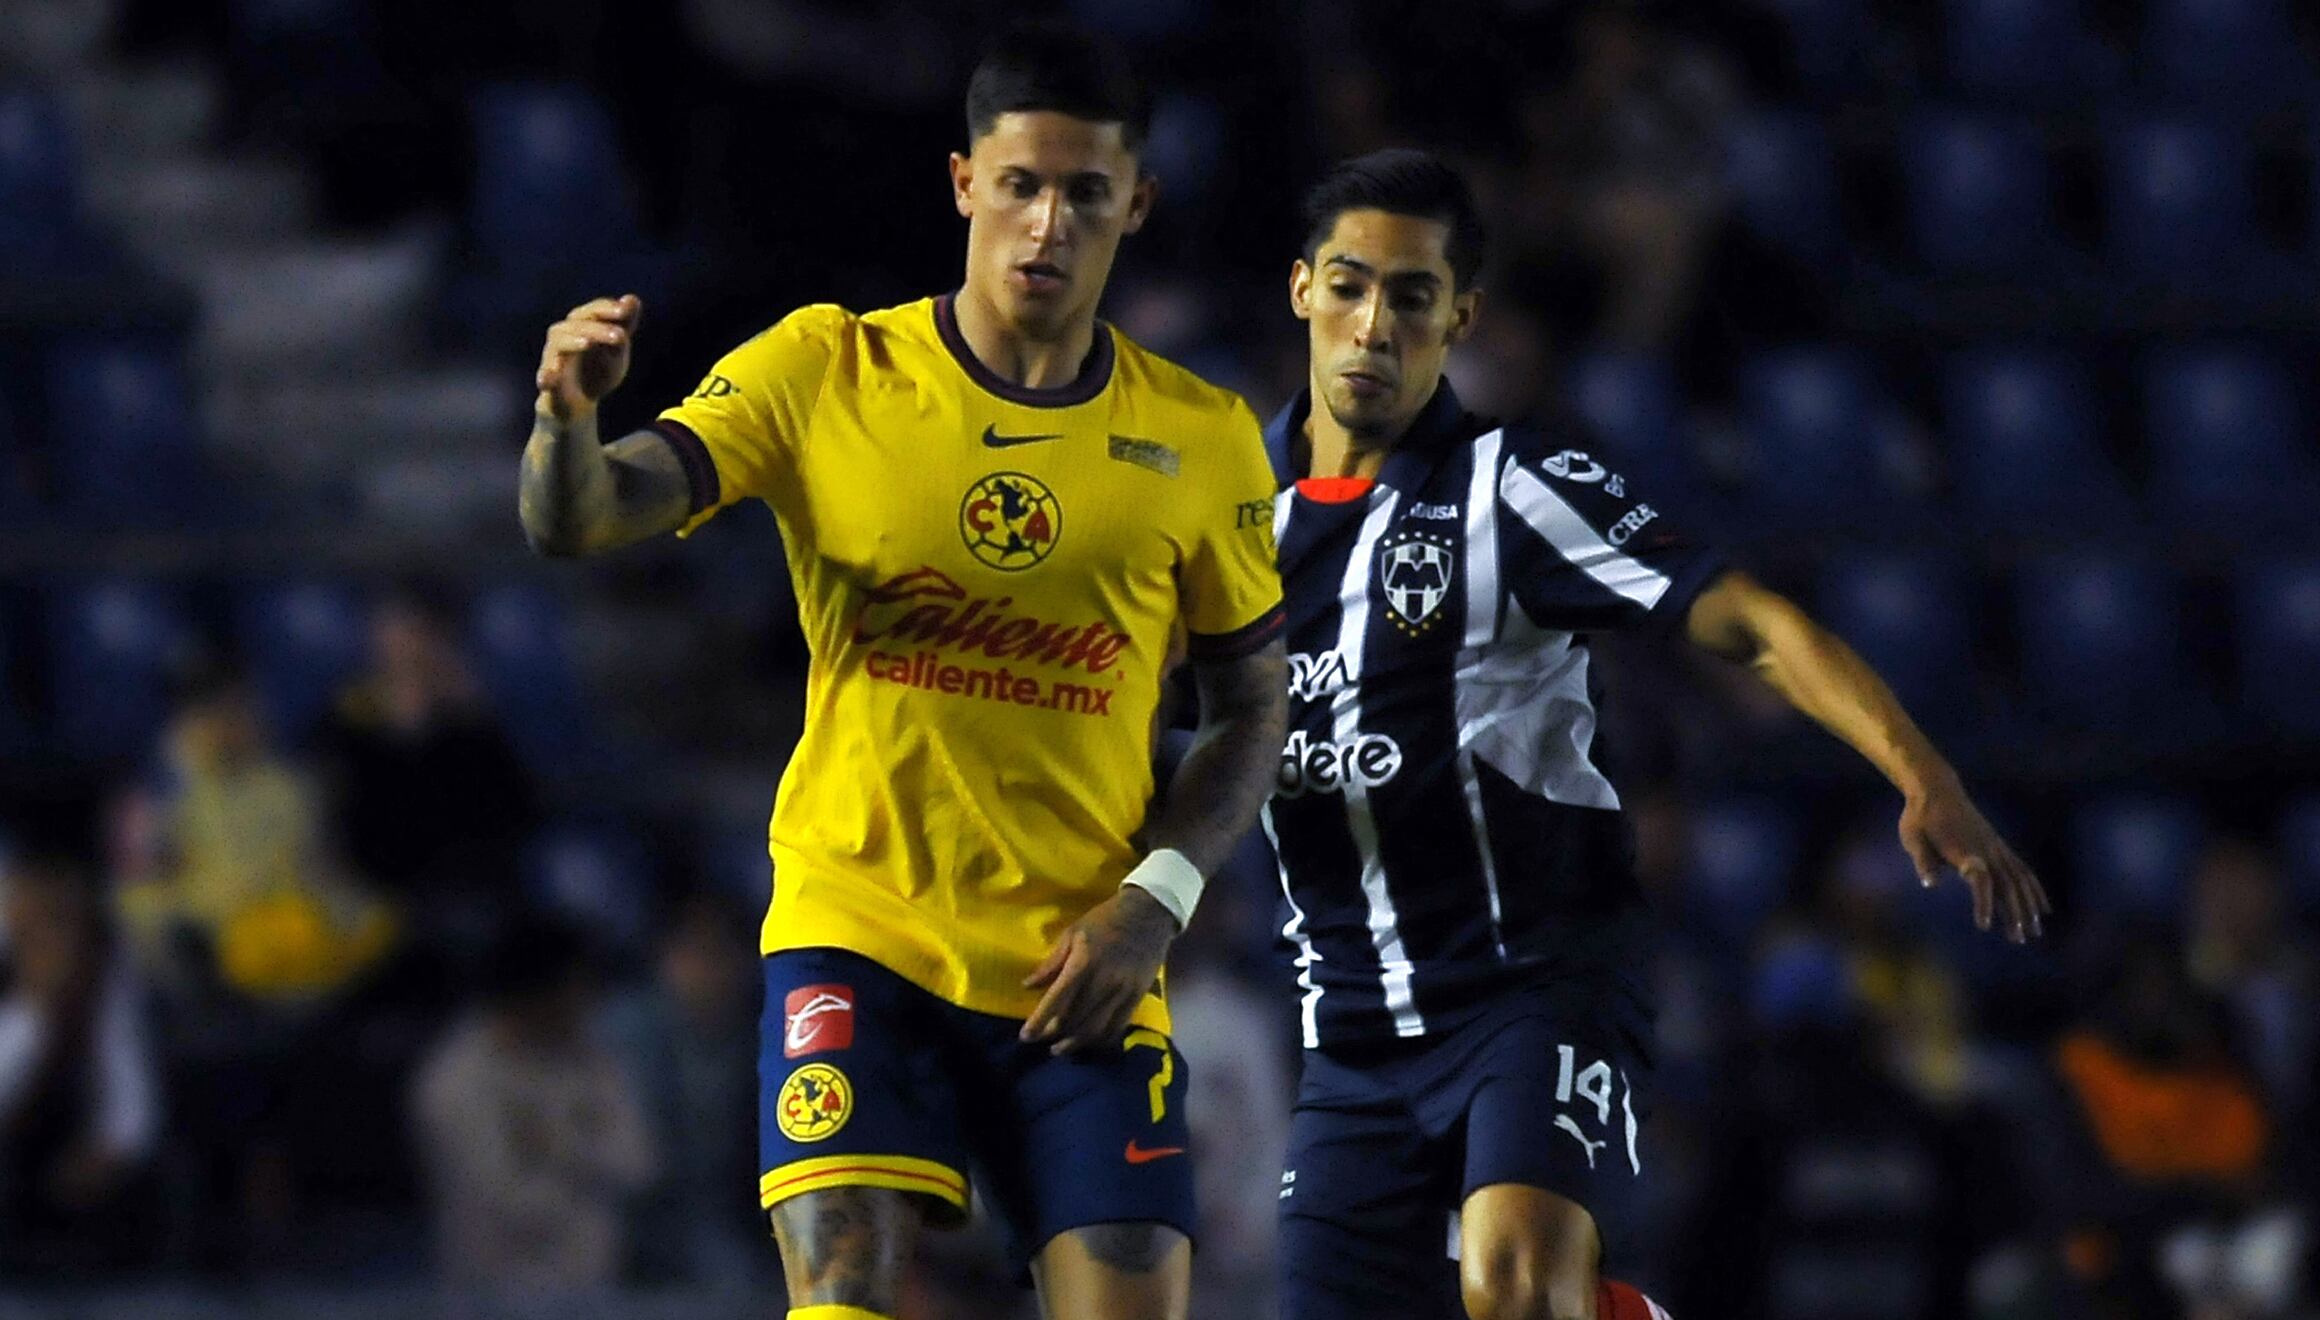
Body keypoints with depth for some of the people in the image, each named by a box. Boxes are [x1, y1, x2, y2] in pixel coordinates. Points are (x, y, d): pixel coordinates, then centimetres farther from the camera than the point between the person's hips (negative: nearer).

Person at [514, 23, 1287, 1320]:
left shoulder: (1201, 440, 3)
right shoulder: (824, 375, -1)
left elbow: (1254, 712, 11)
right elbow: (576, 522, -9)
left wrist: (1154, 901, -5)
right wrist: (569, 417, -32)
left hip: (1084, 971, 2)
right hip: (858, 933, -2)